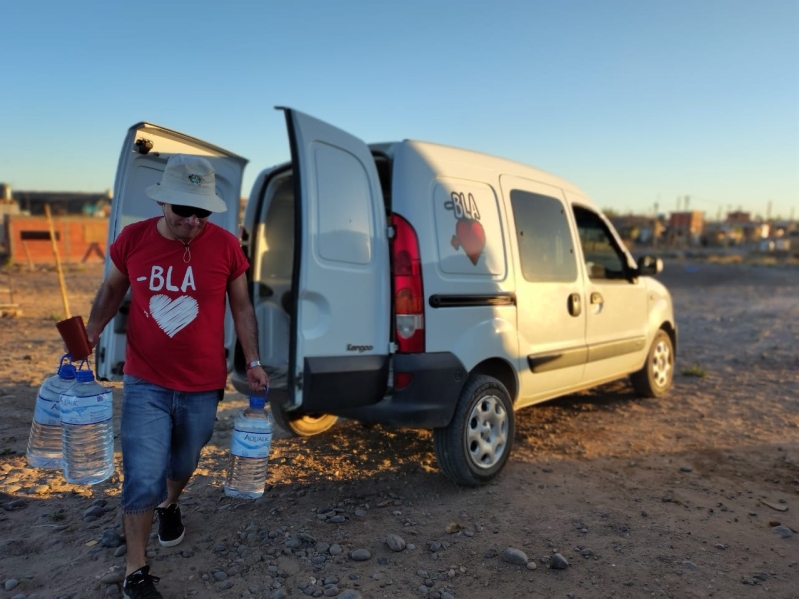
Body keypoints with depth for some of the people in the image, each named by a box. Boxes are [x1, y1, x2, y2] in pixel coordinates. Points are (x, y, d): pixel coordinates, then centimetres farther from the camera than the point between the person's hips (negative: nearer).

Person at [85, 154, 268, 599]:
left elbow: (242, 308, 0)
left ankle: (170, 505, 56)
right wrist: (92, 332, -3)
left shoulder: (225, 247, -11)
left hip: (203, 386, 1)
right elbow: (113, 289, 10)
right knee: (143, 478, -3)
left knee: (183, 463, 21)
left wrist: (253, 362, -2)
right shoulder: (133, 239, -8)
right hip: (146, 383, 0)